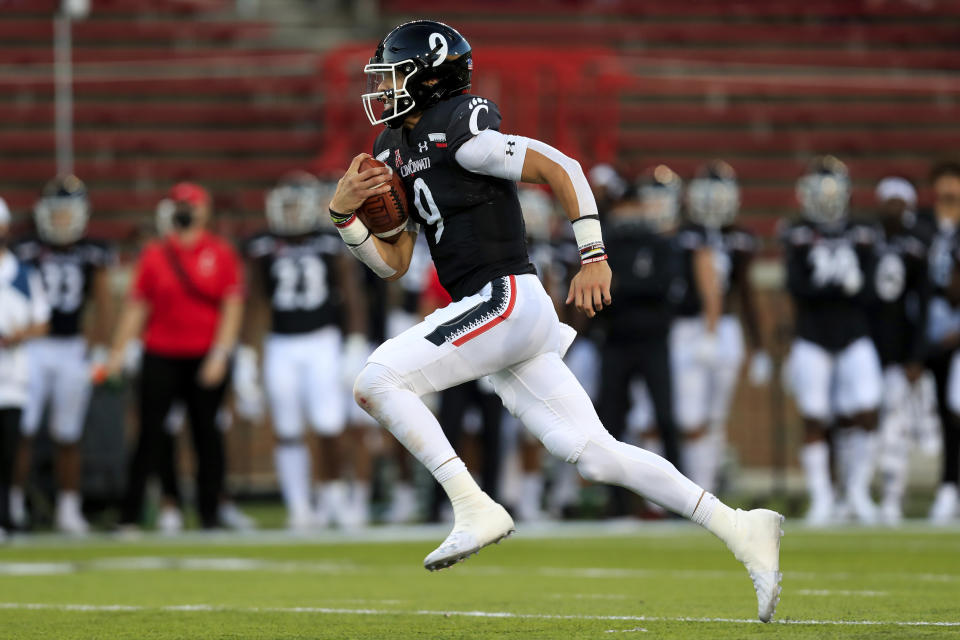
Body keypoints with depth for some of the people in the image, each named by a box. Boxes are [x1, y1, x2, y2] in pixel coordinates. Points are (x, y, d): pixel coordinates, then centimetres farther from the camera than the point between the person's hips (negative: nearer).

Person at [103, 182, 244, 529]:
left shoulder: (221, 254, 1)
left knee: (205, 432, 4)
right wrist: (118, 351, 4)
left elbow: (232, 307, -1)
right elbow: (136, 306, 9)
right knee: (152, 433, -2)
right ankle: (131, 511, 0)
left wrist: (220, 354, -9)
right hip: (161, 355, 1)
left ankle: (210, 511, 12)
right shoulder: (154, 255, 6)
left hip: (205, 358, -1)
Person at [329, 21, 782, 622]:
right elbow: (393, 263, 20)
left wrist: (593, 256, -16)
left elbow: (561, 167, -12)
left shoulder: (460, 134, -9)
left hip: (506, 297, -9)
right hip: (495, 313, 9)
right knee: (596, 454, 2)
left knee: (377, 380, -15)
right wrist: (344, 212, 5)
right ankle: (739, 528, 1)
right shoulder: (401, 150, 19)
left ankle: (475, 508, -17)